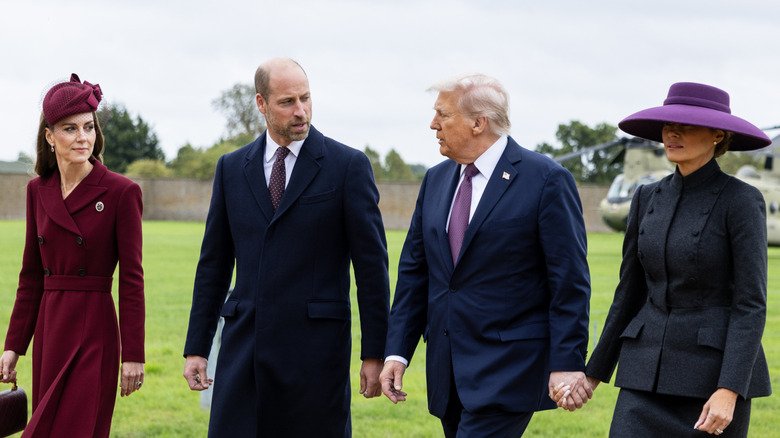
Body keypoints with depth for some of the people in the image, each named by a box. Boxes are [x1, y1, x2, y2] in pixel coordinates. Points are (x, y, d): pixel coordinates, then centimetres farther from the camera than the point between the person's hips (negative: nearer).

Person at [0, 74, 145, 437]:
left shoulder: (121, 192, -8)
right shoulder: (38, 190, 8)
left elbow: (131, 279, -8)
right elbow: (31, 275, 12)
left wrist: (133, 356, -11)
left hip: (94, 330, -5)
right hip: (48, 328, 5)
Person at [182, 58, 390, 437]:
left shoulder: (348, 165, -1)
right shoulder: (231, 168, 10)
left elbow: (371, 263, -1)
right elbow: (213, 263, 14)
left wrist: (374, 353, -4)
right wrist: (196, 348, 10)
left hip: (316, 345, -3)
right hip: (244, 345, 3)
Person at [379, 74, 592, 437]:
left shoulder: (545, 179, -8)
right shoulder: (436, 180, 11)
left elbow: (569, 281, -10)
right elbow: (414, 270, 14)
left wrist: (567, 363, -14)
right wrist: (397, 351, 6)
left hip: (510, 366, -7)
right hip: (449, 366, 7)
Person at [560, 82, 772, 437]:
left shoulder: (741, 201, -9)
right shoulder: (648, 199, 8)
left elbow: (751, 304, -14)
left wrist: (728, 391, -23)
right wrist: (595, 372, 17)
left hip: (718, 370, -5)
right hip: (650, 373, 5)